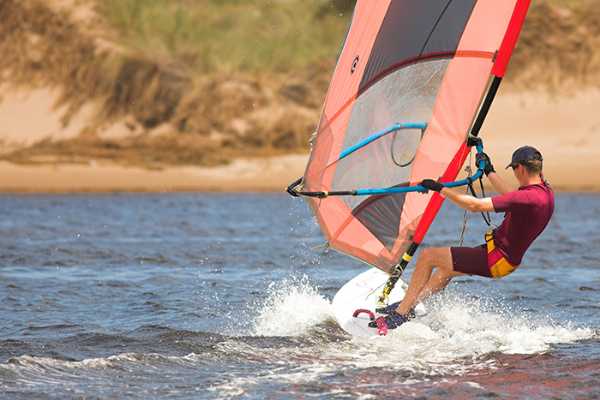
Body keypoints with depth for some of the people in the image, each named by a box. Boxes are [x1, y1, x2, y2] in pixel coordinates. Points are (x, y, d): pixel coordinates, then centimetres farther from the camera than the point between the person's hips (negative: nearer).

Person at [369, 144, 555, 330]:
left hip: (497, 260, -9)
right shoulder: (545, 189, -1)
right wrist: (489, 171, 29)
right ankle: (409, 305, 38)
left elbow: (475, 205, -26)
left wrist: (440, 188, -18)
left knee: (427, 257, -2)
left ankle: (400, 314, 6)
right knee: (448, 266, 29)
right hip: (509, 257, 9)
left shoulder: (528, 198, -28)